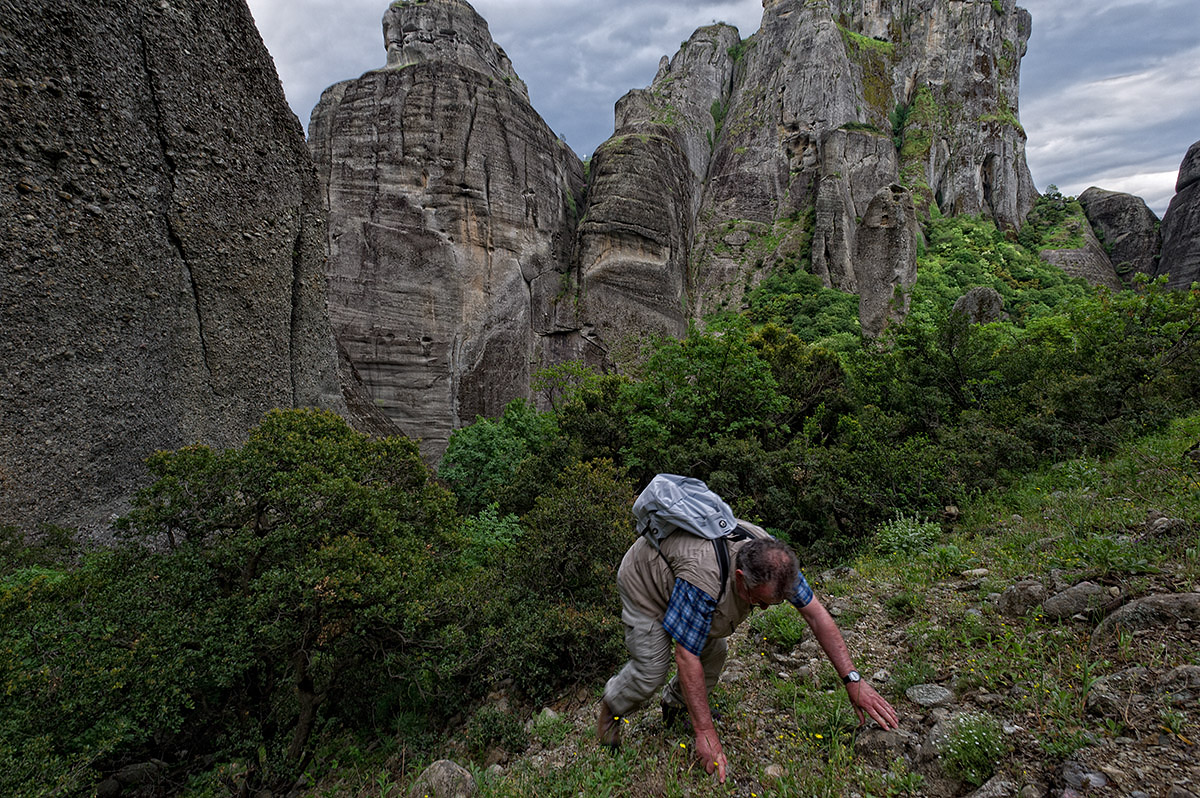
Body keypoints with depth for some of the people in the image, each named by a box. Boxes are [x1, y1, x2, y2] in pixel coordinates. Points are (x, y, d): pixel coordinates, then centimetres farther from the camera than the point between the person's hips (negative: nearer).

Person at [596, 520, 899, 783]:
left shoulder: (772, 559, -25)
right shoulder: (704, 579, -45)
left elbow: (817, 615, -15)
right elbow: (686, 656, -37)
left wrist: (852, 680, -19)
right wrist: (705, 732, -31)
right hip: (644, 582, -6)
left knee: (713, 654, 5)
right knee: (651, 671, -9)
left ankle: (676, 704, 29)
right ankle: (611, 706, 20)